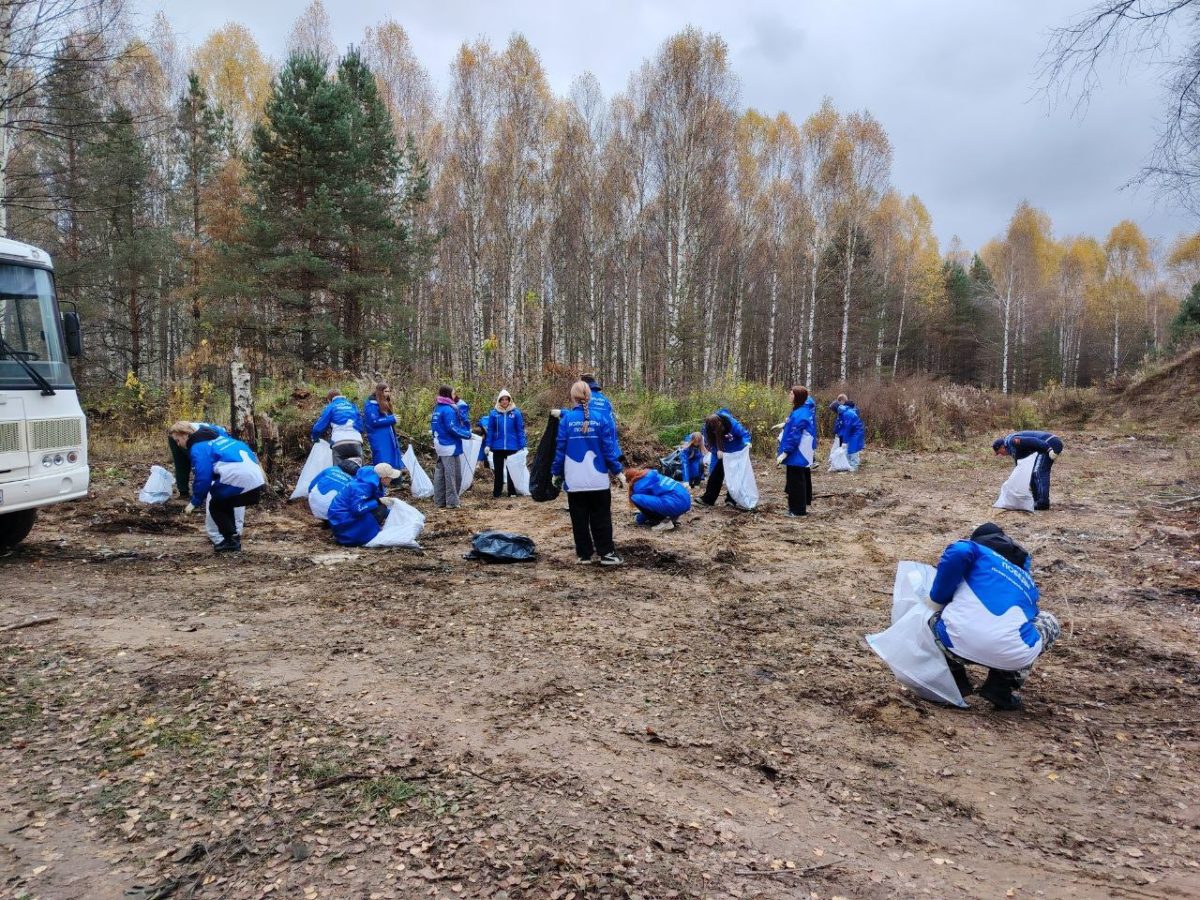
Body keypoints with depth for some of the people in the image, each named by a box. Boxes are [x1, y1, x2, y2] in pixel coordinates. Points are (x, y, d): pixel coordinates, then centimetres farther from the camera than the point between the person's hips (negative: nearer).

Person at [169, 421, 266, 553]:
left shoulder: (198, 448, -2)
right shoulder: (215, 438, 24)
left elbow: (202, 478, -8)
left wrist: (195, 502, 4)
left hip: (239, 479, -9)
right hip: (257, 478, 9)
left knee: (215, 506, 14)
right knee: (223, 503, 28)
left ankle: (231, 541, 7)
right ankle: (232, 538, 27)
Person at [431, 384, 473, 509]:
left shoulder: (437, 409, 11)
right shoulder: (449, 410, -15)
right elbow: (452, 428, -19)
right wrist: (467, 434, -11)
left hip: (439, 445, 9)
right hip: (450, 446, -9)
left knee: (440, 473, 10)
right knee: (452, 475, -3)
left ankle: (440, 501, 15)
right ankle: (452, 502, -2)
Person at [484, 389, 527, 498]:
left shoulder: (516, 413, -4)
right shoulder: (494, 413, -2)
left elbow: (520, 430, -2)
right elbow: (490, 431, 2)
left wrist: (522, 446, -5)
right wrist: (488, 445, -2)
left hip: (512, 447, -1)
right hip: (498, 447, 1)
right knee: (498, 470, 11)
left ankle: (512, 492, 17)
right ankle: (496, 492, 20)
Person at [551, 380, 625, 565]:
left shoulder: (566, 420, -4)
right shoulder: (601, 418, -4)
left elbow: (560, 449, 0)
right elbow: (609, 448, -3)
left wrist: (556, 473, 10)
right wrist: (618, 472, 5)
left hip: (574, 480, 0)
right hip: (598, 480, 0)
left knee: (579, 519, 9)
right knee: (601, 518, 7)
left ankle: (584, 554, 12)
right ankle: (607, 553, 7)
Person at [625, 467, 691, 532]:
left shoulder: (640, 485, -1)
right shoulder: (652, 475, 24)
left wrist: (639, 520, 29)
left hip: (676, 504, -9)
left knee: (636, 498, -10)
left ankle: (665, 522, -6)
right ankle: (673, 517, 13)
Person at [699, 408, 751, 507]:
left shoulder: (732, 423, -34)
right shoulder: (707, 429, -26)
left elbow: (744, 433, -24)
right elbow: (709, 443, -15)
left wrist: (747, 442, -44)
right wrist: (717, 451, -33)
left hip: (736, 453, -2)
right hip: (721, 453, 2)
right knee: (716, 473, 2)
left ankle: (731, 499, 9)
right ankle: (708, 499, 6)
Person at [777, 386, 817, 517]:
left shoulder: (798, 415, -22)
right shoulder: (804, 411, 8)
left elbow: (794, 436, -24)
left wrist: (785, 453, -23)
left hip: (797, 456, -10)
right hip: (804, 455, 10)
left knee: (796, 481, -2)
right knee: (803, 479, 18)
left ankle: (798, 509, 4)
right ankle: (803, 506, 30)